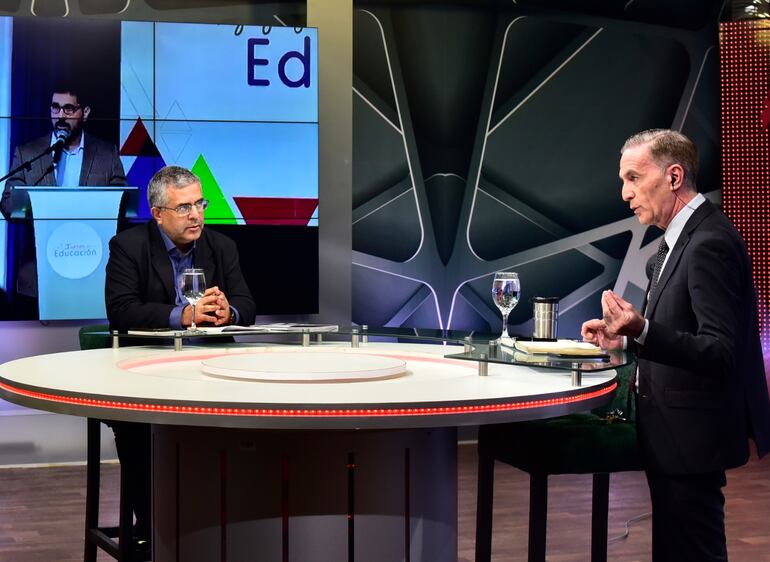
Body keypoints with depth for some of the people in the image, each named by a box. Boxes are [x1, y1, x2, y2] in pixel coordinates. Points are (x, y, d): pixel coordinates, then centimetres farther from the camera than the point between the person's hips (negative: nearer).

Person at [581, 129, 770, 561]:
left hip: (692, 438, -10)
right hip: (678, 434, 10)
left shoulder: (709, 243, -21)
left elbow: (721, 351, -27)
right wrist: (627, 338, 8)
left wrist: (642, 331, -39)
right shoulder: (686, 236, 11)